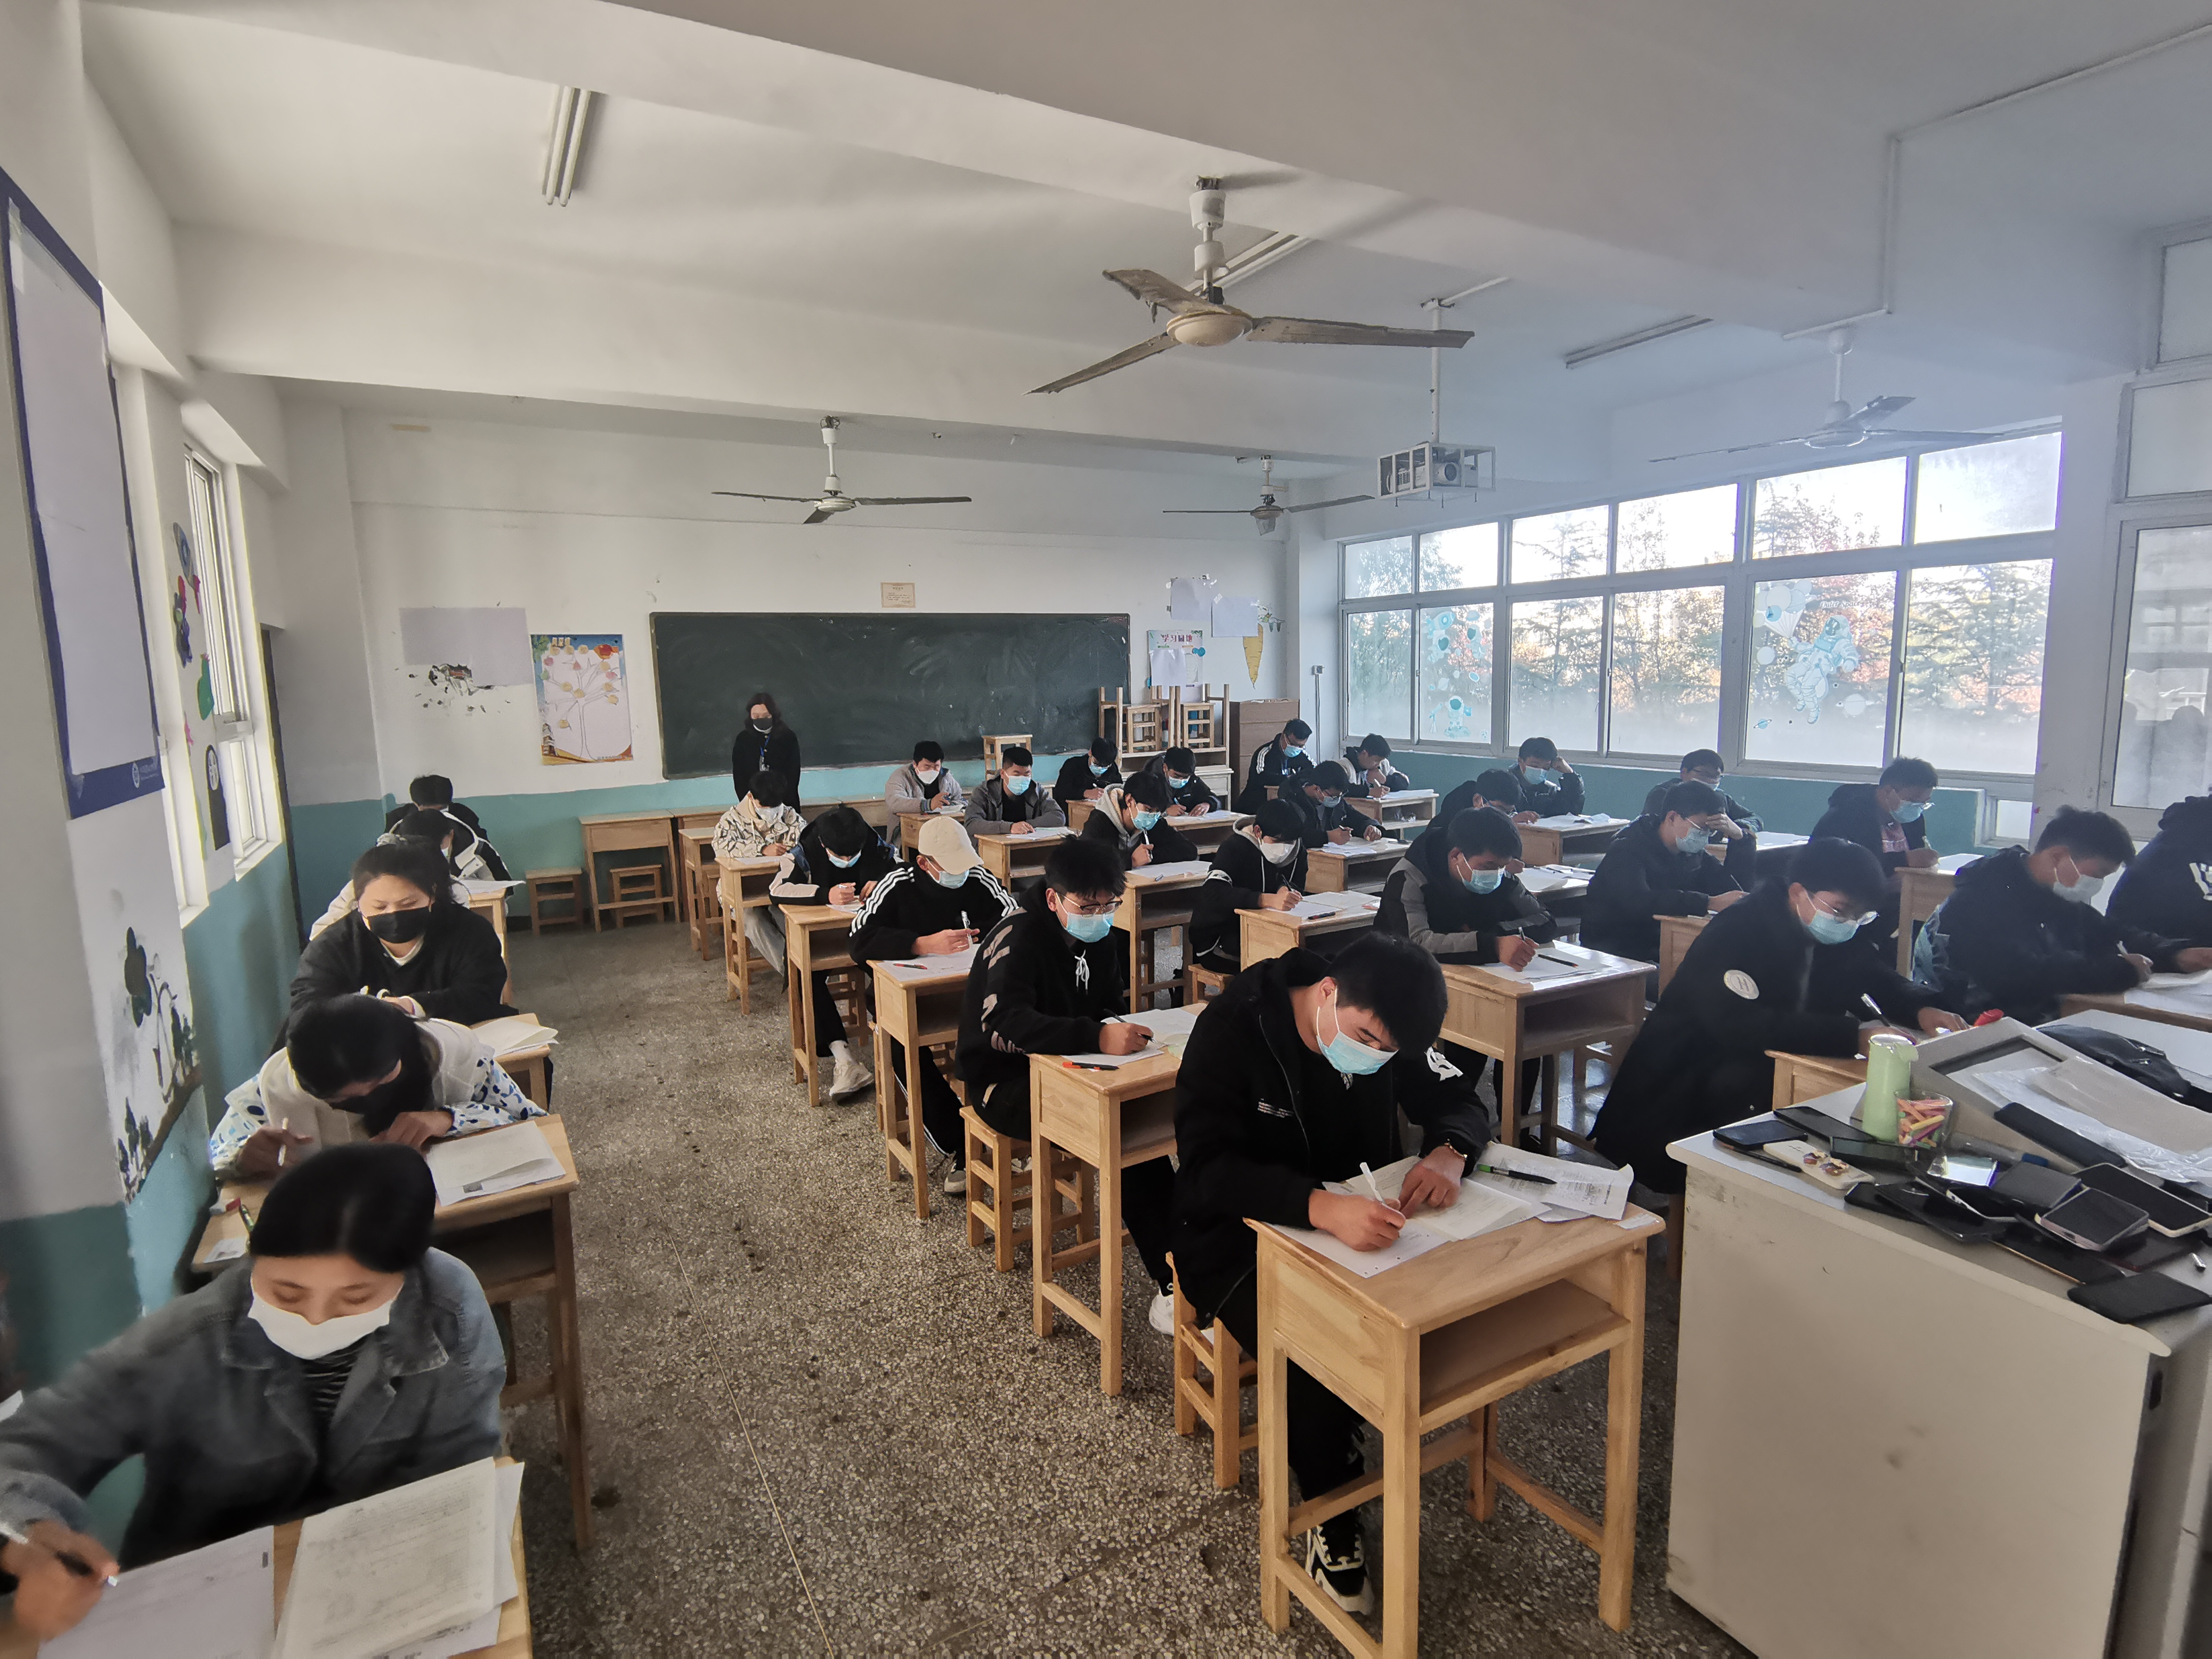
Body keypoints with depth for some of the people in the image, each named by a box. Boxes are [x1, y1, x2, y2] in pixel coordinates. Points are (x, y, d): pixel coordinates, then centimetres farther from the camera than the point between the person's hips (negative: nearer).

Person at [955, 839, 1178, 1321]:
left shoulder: (1101, 935, 4)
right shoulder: (1019, 937, -20)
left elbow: (1114, 1005, 10)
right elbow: (1002, 1023, -37)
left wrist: (1127, 1031, -15)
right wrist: (1097, 1037, -48)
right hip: (1006, 1082, -7)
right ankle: (1174, 1281, -22)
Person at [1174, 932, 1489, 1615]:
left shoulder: (1384, 1027, -6)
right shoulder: (1231, 1029, -24)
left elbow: (1460, 1099, 1)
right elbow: (1207, 1167, -33)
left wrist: (1449, 1151, -24)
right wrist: (1323, 1207, -49)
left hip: (1355, 1219, 6)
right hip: (1237, 1235, -5)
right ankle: (1334, 1523, 0)